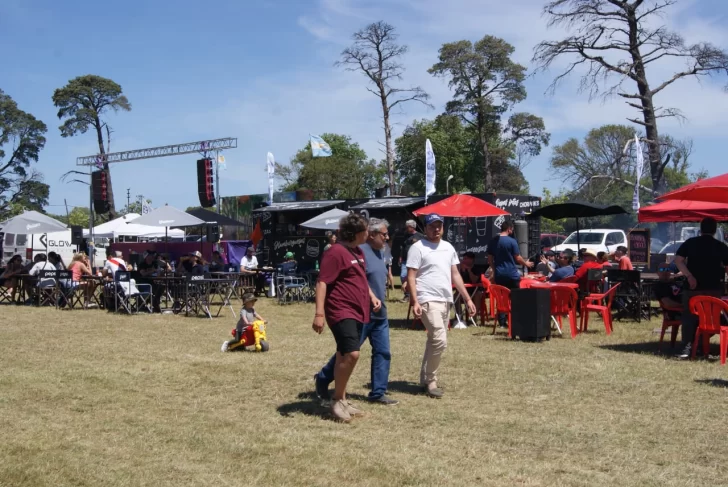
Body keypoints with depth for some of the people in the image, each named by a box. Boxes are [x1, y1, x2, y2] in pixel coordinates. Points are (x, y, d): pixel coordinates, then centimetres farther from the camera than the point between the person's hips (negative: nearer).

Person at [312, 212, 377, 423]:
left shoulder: (358, 252, 15)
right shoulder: (336, 252, -14)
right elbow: (322, 282, -19)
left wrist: (371, 296, 16)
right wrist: (319, 313, -25)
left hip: (357, 313, 9)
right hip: (341, 312, -9)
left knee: (344, 356, 13)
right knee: (351, 354, -18)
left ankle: (342, 401, 20)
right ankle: (337, 401, -5)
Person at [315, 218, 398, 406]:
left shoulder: (380, 252, 13)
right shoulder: (360, 251, -17)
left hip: (380, 314, 9)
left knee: (383, 353, 5)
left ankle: (378, 393, 12)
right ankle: (323, 379, 22)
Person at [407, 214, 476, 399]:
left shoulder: (448, 247, 15)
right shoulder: (418, 247, -6)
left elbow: (455, 275, 19)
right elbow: (411, 277, -10)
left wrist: (467, 299, 14)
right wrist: (415, 302, -21)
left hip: (446, 301, 8)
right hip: (428, 301, -8)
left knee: (435, 341, 12)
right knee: (440, 340, -16)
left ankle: (425, 380, 22)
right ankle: (430, 381, -3)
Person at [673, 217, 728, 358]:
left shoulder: (690, 243, 3)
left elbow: (678, 260, -8)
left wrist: (689, 276, -11)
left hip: (693, 287, 0)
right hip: (714, 288, 0)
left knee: (689, 317, 2)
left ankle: (687, 347, -10)